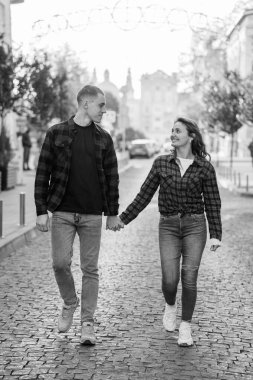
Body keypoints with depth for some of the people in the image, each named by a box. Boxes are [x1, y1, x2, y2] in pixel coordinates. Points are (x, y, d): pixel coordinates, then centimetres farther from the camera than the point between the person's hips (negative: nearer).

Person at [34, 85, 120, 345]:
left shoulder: (103, 138, 8)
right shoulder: (56, 134, 1)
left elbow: (112, 177, 11)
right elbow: (43, 174, 1)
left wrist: (113, 212, 8)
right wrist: (41, 210, -5)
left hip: (92, 214, 1)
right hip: (62, 213, -1)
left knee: (90, 269, 2)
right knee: (60, 263, -7)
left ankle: (87, 323, 11)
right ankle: (69, 304, 22)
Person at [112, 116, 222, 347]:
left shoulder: (205, 168, -2)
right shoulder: (161, 163, 3)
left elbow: (213, 203, 0)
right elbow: (145, 195, 7)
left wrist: (216, 235, -6)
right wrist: (124, 218, 4)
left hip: (194, 226, -1)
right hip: (168, 226, 1)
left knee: (189, 278, -7)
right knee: (170, 279, -8)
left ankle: (186, 327, 9)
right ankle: (170, 306, 27)